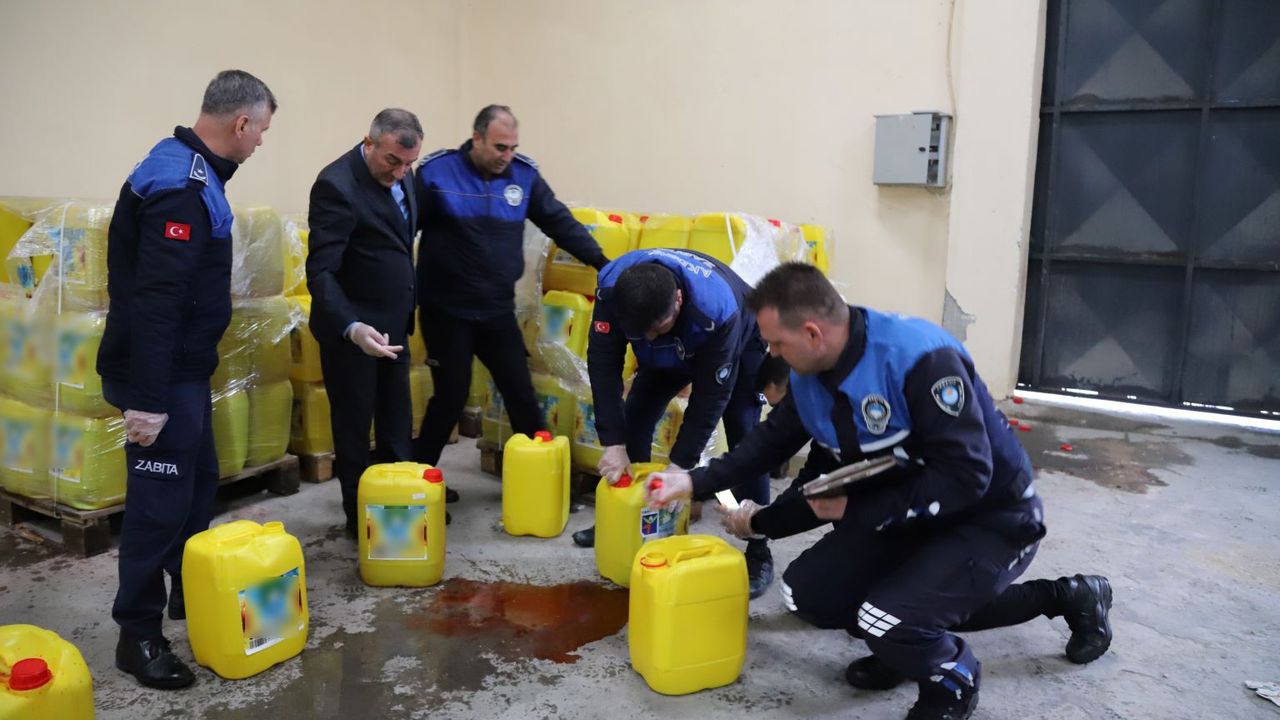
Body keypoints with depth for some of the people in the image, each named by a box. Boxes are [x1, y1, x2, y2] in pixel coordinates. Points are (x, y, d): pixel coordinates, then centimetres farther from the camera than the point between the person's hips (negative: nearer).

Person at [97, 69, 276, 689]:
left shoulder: (189, 171, 10)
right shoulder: (180, 188, -23)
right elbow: (153, 300, -28)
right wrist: (146, 399, -28)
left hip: (183, 367, 10)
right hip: (161, 374, -10)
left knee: (198, 482, 19)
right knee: (161, 498, -2)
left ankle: (190, 596, 34)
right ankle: (138, 635, 11)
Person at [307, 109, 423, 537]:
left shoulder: (401, 175, 3)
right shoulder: (336, 185, -21)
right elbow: (320, 272, -26)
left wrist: (405, 312, 14)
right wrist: (351, 327, -41)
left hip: (392, 324, 8)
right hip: (351, 329, -7)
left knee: (397, 429, 16)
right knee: (354, 430, 7)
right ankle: (361, 518, 21)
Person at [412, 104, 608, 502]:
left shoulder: (524, 174, 2)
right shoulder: (436, 172, -9)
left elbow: (561, 223, 6)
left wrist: (603, 263, 0)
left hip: (498, 311, 4)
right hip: (447, 311, -4)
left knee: (522, 396, 8)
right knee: (450, 398, 4)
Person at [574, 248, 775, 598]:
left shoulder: (717, 309, -45)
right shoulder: (612, 287, -35)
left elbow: (711, 393, -36)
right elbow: (603, 363, -29)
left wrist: (679, 465, -34)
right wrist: (613, 443, -34)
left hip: (737, 348, -4)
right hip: (670, 353, 5)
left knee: (744, 439, -17)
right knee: (634, 418, -1)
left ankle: (758, 553, -8)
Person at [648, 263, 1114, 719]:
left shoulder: (920, 358, -30)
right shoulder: (809, 377, -5)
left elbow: (966, 477, -31)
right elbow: (772, 441, 11)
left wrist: (856, 511, -27)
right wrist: (696, 483, 3)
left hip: (991, 519, -7)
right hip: (903, 517, 8)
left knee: (888, 620, -27)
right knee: (806, 593, -3)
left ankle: (953, 680, 7)